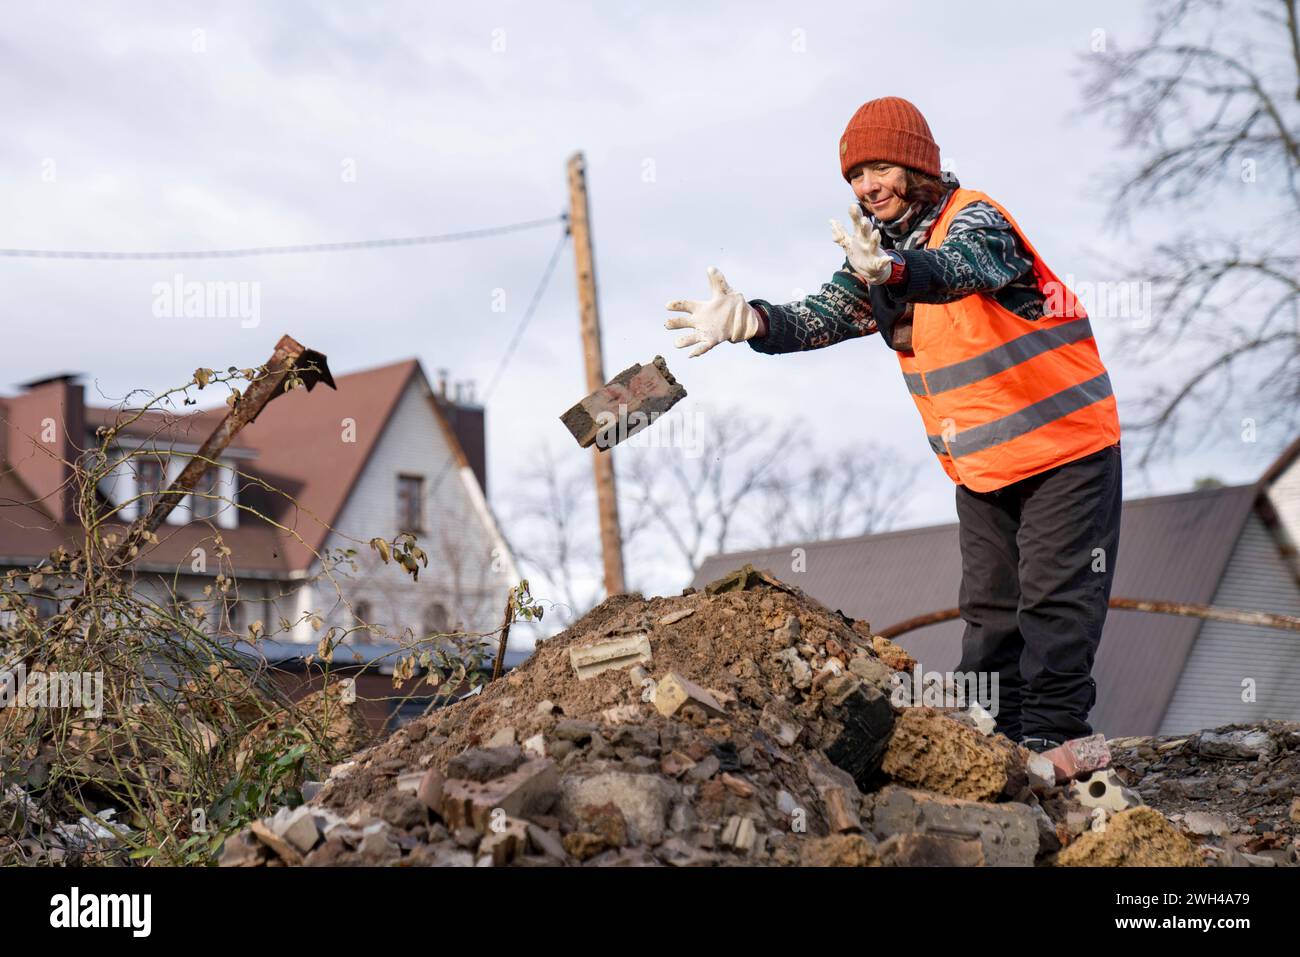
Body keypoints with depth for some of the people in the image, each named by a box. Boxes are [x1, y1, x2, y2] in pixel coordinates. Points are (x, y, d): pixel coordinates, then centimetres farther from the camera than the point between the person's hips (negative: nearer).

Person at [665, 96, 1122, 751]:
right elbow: (818, 320, -8)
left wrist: (891, 271, -62)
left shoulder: (975, 220, -17)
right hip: (980, 464, 7)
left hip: (1064, 446, -7)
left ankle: (1053, 735, -2)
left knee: (1056, 598, -6)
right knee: (989, 605, 10)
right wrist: (750, 322, -29)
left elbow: (957, 271, -41)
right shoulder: (878, 250, 5)